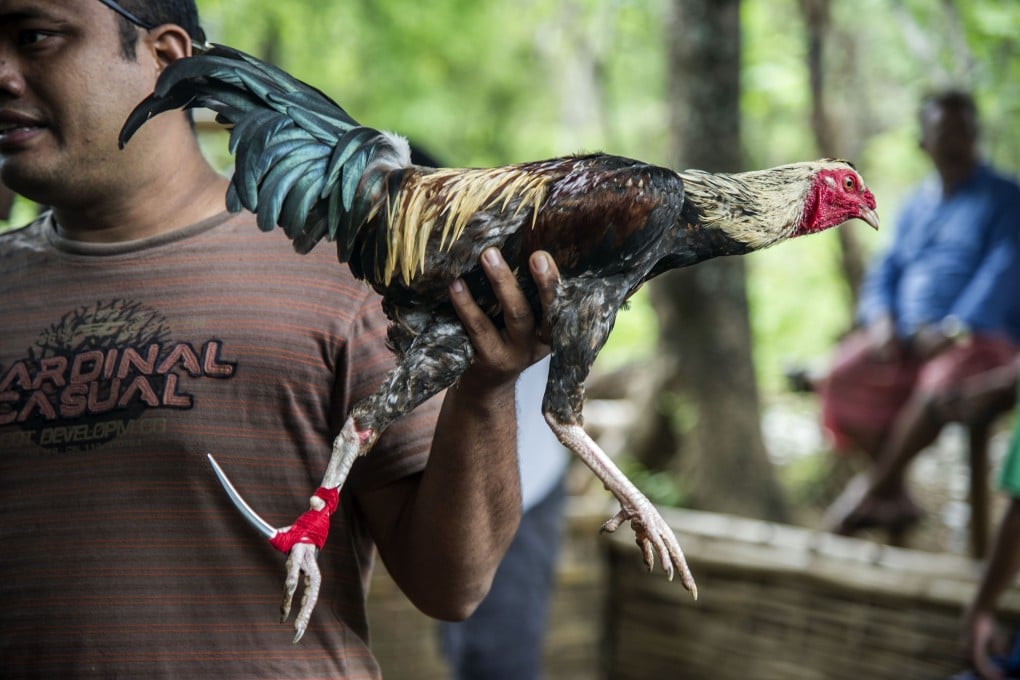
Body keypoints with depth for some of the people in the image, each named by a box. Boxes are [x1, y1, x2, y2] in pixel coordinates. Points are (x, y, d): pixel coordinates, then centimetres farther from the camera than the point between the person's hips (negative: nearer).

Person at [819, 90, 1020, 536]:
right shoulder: (917, 206, 21)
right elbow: (884, 271, 17)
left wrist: (951, 330, -22)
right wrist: (882, 320, -6)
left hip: (981, 337, -5)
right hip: (905, 338, 5)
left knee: (942, 385, -38)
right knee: (843, 379, -23)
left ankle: (875, 487, -20)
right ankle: (898, 497, -14)